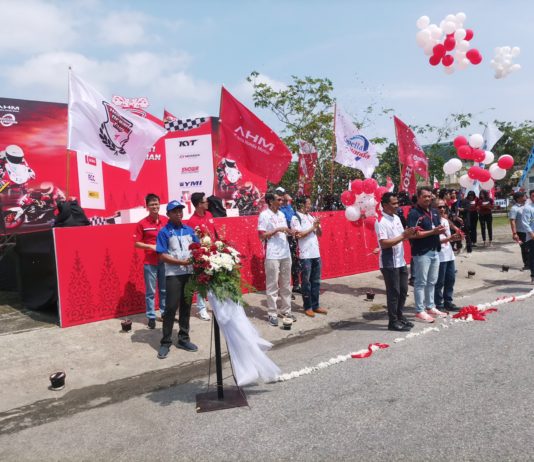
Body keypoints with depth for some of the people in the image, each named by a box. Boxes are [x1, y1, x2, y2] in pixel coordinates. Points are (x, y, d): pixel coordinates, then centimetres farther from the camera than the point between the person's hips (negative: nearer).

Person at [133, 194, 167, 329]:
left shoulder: (166, 220, 2)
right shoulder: (142, 223, -6)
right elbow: (136, 243, -3)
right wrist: (151, 246, -16)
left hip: (165, 260, 3)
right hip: (150, 262, -3)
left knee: (165, 289, 14)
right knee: (150, 291, 4)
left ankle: (164, 312, 28)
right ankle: (151, 317, 14)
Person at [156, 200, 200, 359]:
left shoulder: (189, 230, 10)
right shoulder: (164, 232, -5)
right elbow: (162, 256, -10)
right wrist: (182, 262, -17)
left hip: (189, 273, 5)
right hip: (173, 274, -5)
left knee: (186, 306, 11)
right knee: (171, 308, -3)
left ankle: (183, 338, 23)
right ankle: (165, 342, 8)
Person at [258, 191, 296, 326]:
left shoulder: (281, 214, 13)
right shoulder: (264, 215, -8)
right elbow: (262, 235, -13)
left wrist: (291, 232, -2)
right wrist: (277, 230, -17)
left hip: (285, 254, 7)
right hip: (272, 255, -7)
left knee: (286, 284, 13)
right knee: (272, 285, -1)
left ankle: (286, 310, 23)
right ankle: (272, 314, 7)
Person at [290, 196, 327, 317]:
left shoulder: (311, 217, 13)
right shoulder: (295, 218, -7)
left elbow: (320, 234, 16)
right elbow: (299, 235, -17)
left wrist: (318, 226, -4)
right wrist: (313, 227, -10)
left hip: (316, 253, 7)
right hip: (305, 255, -7)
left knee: (316, 281, 11)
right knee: (306, 282, 2)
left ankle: (315, 305, 20)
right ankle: (308, 307, 12)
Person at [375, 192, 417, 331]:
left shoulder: (396, 218, 10)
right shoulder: (381, 222, -17)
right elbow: (384, 243, -24)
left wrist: (409, 235, -5)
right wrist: (403, 236, -22)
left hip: (401, 261, 8)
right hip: (389, 263, -8)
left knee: (403, 290, 15)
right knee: (393, 292, 0)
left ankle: (400, 316, 30)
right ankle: (393, 321, 12)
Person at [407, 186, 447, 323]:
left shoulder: (434, 212, 12)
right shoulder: (414, 213, -13)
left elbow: (438, 228, 21)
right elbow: (414, 234, -21)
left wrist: (441, 230, -3)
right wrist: (432, 232, -22)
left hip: (435, 251, 8)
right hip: (421, 253, -8)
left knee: (432, 282, 16)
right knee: (421, 282, -1)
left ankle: (430, 307, 28)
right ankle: (420, 311, 6)